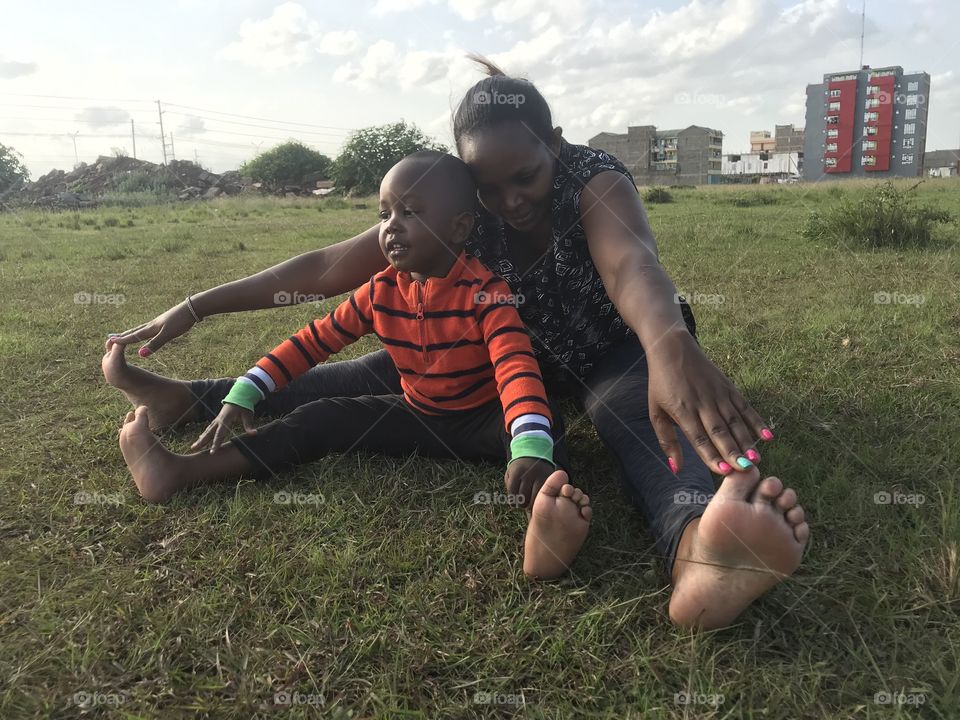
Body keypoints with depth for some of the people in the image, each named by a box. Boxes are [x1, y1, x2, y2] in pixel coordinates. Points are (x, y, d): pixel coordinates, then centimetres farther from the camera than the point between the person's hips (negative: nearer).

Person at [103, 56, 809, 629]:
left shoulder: (596, 179, -27)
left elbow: (631, 259, -50)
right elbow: (328, 268, -17)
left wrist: (669, 343, -73)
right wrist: (197, 306, -20)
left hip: (618, 352, -3)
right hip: (524, 352, 4)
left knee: (635, 407, -39)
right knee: (389, 370, -10)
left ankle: (697, 544, -71)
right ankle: (188, 401, -8)